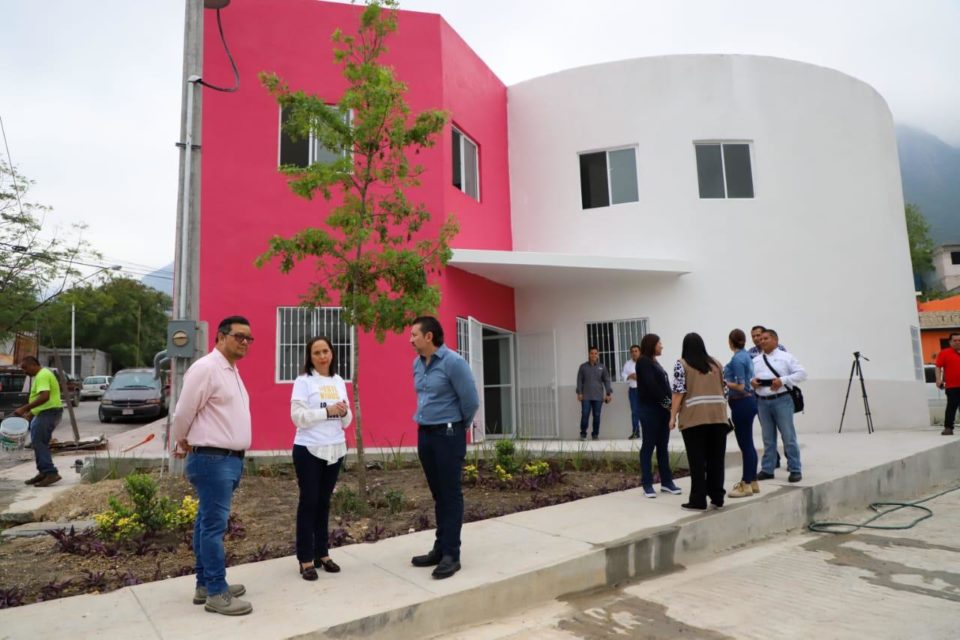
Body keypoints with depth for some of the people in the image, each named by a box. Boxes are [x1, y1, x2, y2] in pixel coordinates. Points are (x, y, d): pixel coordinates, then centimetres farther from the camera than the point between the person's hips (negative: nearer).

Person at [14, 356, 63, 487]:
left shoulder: (42, 375, -15)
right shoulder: (42, 374, 19)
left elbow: (44, 397, -28)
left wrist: (24, 408, -26)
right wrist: (30, 413, 22)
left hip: (49, 412, -11)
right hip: (46, 412, 11)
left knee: (39, 442, -10)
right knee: (39, 443, 14)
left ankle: (51, 473, -11)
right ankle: (44, 472, 20)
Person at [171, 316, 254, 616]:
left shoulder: (232, 372, 15)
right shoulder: (206, 368, -14)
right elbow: (184, 413, -10)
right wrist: (182, 444, 4)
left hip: (231, 459, 9)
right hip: (212, 459, -9)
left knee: (208, 523, 16)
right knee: (214, 526, -3)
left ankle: (205, 584, 25)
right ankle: (216, 593, 6)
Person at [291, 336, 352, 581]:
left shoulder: (339, 382, 10)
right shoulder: (303, 381, -5)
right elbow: (298, 416, -15)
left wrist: (344, 412, -9)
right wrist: (327, 410, -20)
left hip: (335, 449, 5)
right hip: (308, 449, -5)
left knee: (324, 501, 12)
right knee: (309, 501, 0)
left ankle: (322, 553, 21)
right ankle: (306, 559, 9)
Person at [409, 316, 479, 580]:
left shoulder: (452, 362, -16)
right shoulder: (417, 364, 7)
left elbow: (471, 401, -12)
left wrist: (459, 426, 2)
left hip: (448, 434, -7)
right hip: (424, 434, 7)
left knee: (451, 495, 0)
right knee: (437, 494, 14)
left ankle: (451, 555, 8)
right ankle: (440, 549, 24)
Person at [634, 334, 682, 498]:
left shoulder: (654, 362, 19)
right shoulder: (643, 362, -7)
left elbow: (663, 385, 12)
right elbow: (651, 385, -18)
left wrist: (669, 404, 1)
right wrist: (666, 402, -14)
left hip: (661, 409, 8)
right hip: (650, 410, -8)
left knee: (663, 446, 10)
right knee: (649, 445, -3)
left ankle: (666, 482, 15)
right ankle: (647, 484, 2)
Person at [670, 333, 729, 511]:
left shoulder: (681, 364, 0)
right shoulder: (716, 364, 15)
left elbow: (678, 392, -7)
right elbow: (724, 389, 15)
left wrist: (673, 416, -2)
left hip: (694, 418, -4)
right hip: (718, 416, 4)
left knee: (697, 460, 0)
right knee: (716, 459, 11)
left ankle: (698, 501, 4)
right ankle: (717, 498, 17)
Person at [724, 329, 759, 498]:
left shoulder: (737, 359, -16)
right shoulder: (746, 356, 12)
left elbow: (740, 387, -19)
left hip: (741, 404, -10)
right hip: (747, 402, 10)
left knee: (745, 444, -4)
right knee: (748, 444, 14)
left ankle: (747, 485, 3)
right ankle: (752, 481, 22)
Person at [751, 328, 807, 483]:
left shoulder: (786, 356, 1)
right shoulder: (755, 360, 12)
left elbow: (801, 373, -5)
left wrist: (783, 380, -16)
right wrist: (751, 382, -7)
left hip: (781, 400, -4)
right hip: (762, 402, 4)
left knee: (788, 437, 1)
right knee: (768, 438, 10)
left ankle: (795, 470, 10)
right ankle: (767, 470, 17)